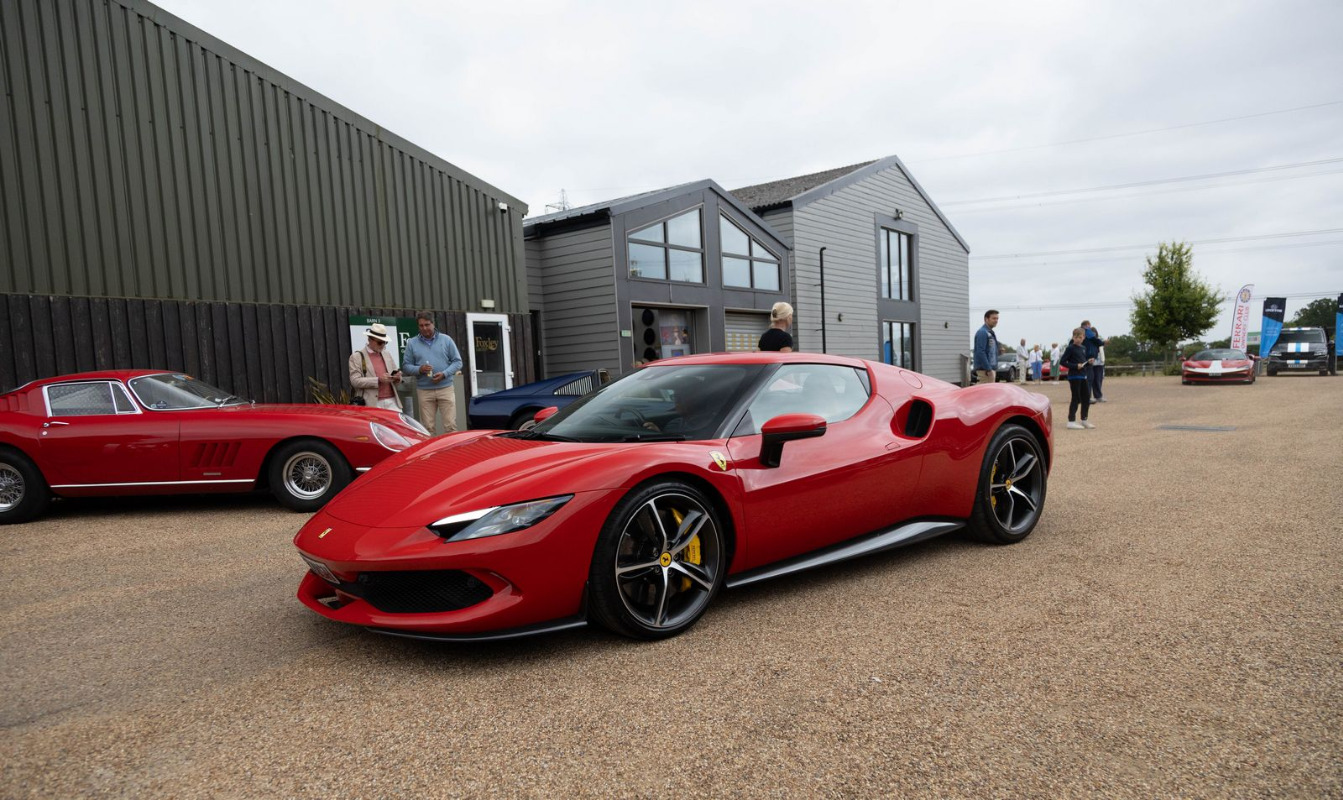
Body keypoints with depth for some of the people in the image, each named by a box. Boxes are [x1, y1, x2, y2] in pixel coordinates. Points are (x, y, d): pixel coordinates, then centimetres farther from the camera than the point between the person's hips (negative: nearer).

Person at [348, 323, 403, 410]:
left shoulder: (387, 355, 18)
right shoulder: (357, 356, 2)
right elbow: (355, 381, -8)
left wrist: (397, 377, -2)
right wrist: (378, 380, -16)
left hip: (392, 402, 5)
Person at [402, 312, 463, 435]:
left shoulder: (446, 340, 5)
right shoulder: (412, 343, 8)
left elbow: (457, 361, 5)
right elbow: (406, 364, 8)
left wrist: (444, 374, -11)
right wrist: (419, 369, -13)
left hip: (445, 388, -1)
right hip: (424, 391, 1)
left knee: (450, 425, -4)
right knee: (428, 427, 2)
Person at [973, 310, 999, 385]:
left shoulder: (991, 333, 18)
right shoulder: (982, 332, -13)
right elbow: (980, 352, -21)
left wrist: (994, 368, 18)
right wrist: (988, 369, -23)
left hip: (990, 369, 10)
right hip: (985, 370, -10)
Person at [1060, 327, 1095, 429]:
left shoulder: (1083, 348, 12)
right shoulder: (1070, 348, -9)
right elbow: (1062, 362, -12)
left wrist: (1088, 362, 1)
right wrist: (1075, 366, -20)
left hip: (1084, 376, 7)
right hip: (1074, 377, -7)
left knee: (1086, 398, 10)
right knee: (1076, 398, -4)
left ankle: (1084, 420, 21)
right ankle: (1071, 421, 2)